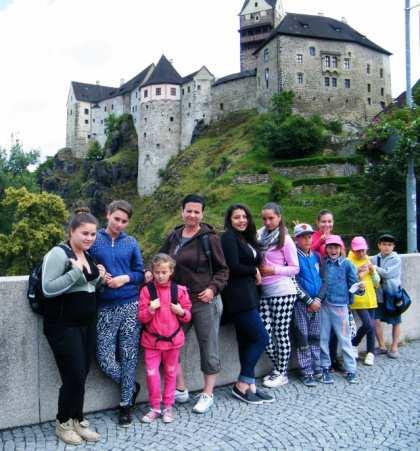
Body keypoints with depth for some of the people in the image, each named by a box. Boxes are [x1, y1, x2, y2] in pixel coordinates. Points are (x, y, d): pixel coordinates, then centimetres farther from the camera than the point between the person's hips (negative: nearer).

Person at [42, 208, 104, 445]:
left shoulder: (88, 255, 13)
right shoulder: (59, 253, -12)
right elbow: (48, 289, -20)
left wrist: (98, 278, 5)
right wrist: (76, 271, -24)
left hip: (87, 324, 7)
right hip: (64, 326, -7)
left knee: (81, 376, 11)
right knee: (74, 377, -4)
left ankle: (77, 420, 27)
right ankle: (63, 423, 18)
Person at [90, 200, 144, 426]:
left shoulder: (131, 242, 6)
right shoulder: (94, 239, 2)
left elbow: (140, 273, 8)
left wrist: (125, 278, -11)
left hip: (130, 305, 1)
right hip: (105, 307, 0)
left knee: (129, 355, 5)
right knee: (104, 357, -4)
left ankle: (126, 403, 22)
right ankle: (132, 386, 24)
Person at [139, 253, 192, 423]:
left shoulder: (179, 290, -3)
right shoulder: (146, 290, -6)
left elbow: (187, 316, 4)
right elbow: (142, 318, -5)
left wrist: (181, 312, -16)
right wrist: (150, 309, -23)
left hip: (172, 339, 1)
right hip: (151, 339, -1)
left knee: (170, 374, 13)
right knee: (151, 374, 0)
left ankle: (168, 406, 27)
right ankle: (155, 408, 18)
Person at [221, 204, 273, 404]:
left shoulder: (246, 238, 18)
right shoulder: (229, 237, -8)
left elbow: (253, 262, 15)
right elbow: (234, 267, -17)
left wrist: (254, 274, -4)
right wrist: (255, 271, -3)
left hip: (247, 295, 8)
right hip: (238, 297, -8)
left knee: (246, 341, 9)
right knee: (261, 337, -8)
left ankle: (250, 386, 16)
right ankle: (242, 385, 1)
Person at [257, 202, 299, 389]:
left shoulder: (286, 240, -4)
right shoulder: (260, 235, 8)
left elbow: (295, 268, -3)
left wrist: (274, 270, -14)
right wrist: (258, 269, 0)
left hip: (282, 291, -4)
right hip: (264, 292, 5)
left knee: (281, 333, 2)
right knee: (265, 333, 1)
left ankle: (282, 373, 17)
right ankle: (277, 368, 22)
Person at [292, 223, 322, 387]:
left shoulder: (316, 256, 11)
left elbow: (321, 279, 12)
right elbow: (294, 282, -9)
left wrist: (318, 299, -2)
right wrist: (309, 301, -10)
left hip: (316, 302, 5)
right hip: (300, 303, -4)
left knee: (315, 337, 11)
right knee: (303, 339, 0)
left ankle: (317, 369, 20)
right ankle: (306, 373, 8)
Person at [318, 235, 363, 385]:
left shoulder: (347, 264, 0)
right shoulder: (323, 264, 6)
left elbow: (353, 284, -1)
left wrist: (360, 288, -21)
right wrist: (317, 299, -1)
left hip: (340, 305, -3)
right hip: (322, 305, 3)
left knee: (344, 338, 1)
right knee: (323, 338, 8)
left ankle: (351, 370, 12)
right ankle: (325, 368, 21)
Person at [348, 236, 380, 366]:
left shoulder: (368, 261, 12)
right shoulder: (349, 262, -7)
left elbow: (377, 283, 13)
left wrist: (373, 271, -4)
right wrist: (358, 271, -24)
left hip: (370, 298, 6)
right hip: (358, 299, -6)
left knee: (371, 326, 6)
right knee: (368, 325, -14)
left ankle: (370, 353, 20)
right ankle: (354, 344, 10)